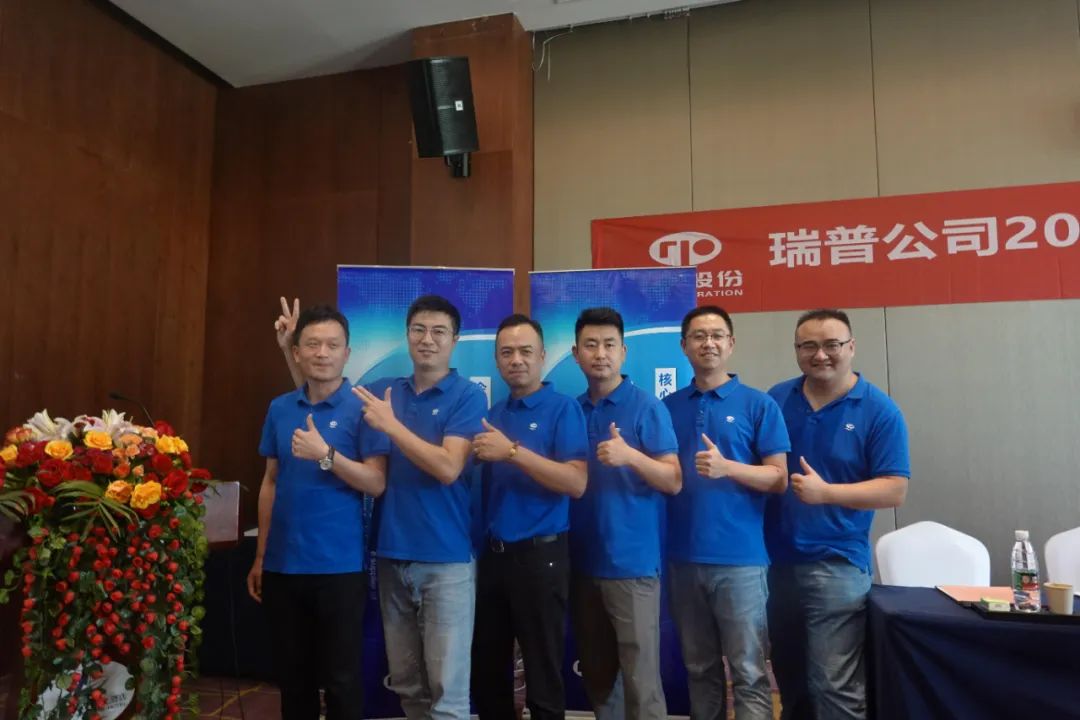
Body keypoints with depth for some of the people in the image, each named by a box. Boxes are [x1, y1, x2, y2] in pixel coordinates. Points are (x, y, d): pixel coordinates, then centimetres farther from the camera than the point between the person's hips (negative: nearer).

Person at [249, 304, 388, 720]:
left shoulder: (362, 408, -7)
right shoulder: (280, 409, 7)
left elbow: (376, 484, -12)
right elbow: (270, 483, 12)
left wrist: (326, 455, -25)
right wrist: (260, 557, 12)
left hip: (339, 566, -4)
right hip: (282, 565, 5)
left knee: (342, 679, 6)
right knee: (292, 676, 17)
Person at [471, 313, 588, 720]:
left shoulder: (563, 408, -7)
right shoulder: (493, 414, 11)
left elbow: (576, 483, -19)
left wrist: (514, 452, -24)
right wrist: (481, 456, -3)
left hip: (539, 556, -6)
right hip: (492, 554, 6)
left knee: (543, 675, 6)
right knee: (486, 671, 16)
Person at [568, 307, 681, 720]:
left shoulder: (647, 407, -7)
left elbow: (674, 482, -11)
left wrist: (631, 455, -27)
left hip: (632, 563, -5)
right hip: (582, 563, 5)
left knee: (641, 679, 0)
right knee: (595, 676, 17)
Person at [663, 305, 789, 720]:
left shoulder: (759, 405, -2)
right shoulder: (668, 407, 8)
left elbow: (779, 479, -5)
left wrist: (727, 467, -20)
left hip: (740, 558, -3)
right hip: (683, 557, 4)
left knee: (749, 672, 4)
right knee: (699, 669, 16)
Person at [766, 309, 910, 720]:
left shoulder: (879, 411, -7)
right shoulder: (776, 399, 4)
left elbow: (894, 490, -11)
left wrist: (826, 492, -23)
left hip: (836, 566, -4)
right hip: (775, 561, 5)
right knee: (790, 682, 20)